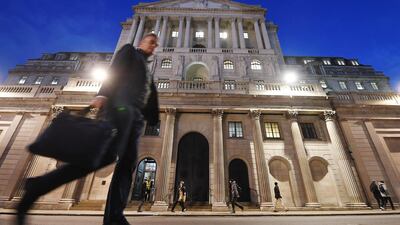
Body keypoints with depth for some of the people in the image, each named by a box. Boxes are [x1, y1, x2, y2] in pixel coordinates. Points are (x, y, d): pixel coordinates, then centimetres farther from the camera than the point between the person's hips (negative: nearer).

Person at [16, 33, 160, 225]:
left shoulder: (147, 73, 35)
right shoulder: (129, 51, 18)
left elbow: (150, 99, 27)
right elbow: (113, 72, -1)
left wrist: (151, 119, 19)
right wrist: (103, 95, -15)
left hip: (135, 117, 8)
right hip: (121, 106, -8)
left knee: (127, 164, -5)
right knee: (108, 155, -24)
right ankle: (38, 186, -11)